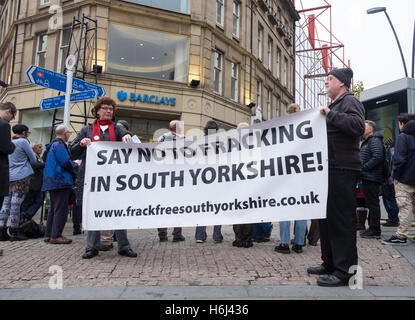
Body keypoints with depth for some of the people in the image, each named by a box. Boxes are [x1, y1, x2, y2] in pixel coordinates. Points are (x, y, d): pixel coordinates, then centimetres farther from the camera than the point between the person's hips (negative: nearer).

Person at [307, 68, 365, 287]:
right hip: (331, 169, 10)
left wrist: (330, 114, -21)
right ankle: (330, 263, 25)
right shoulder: (335, 105, 24)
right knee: (327, 217, 14)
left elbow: (358, 126, -25)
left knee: (341, 219, -8)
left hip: (343, 170, -10)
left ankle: (344, 270, -1)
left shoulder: (349, 102, -6)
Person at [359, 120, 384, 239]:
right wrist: (362, 170, 11)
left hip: (372, 178, -10)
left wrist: (363, 168, -18)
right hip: (367, 178, 10)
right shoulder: (366, 142, 21)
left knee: (373, 204, -6)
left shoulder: (374, 140, -10)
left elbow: (378, 157, -22)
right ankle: (372, 228, 22)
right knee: (370, 204, 14)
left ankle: (375, 231, -1)